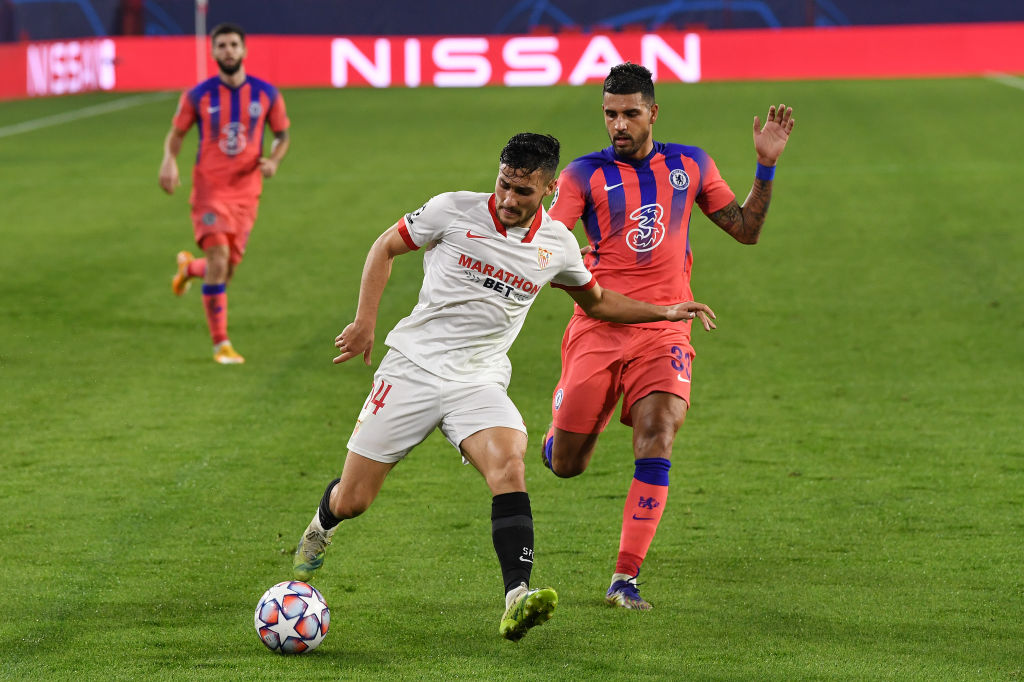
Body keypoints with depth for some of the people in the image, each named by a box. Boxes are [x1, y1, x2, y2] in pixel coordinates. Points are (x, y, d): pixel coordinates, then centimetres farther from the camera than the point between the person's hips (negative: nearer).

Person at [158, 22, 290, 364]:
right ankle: (221, 343, -12)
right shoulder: (198, 96, -2)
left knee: (225, 270, 6)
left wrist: (273, 160, -8)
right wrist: (170, 160, -11)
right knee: (219, 258, -18)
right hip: (209, 189, -3)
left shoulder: (267, 94, 2)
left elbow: (282, 135, 13)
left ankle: (189, 267, 45)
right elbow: (176, 133, 9)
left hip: (245, 192, 3)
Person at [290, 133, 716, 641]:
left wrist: (664, 312, 11)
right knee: (353, 500, 1)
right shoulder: (453, 211, -7)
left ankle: (517, 600, -39)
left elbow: (596, 302, 22)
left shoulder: (557, 245, 3)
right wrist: (365, 321, -2)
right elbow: (385, 247, 6)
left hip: (479, 381, 1)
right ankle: (322, 525, 39)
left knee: (509, 466, -29)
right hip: (412, 367, -1)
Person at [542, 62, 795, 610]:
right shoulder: (585, 174, 0)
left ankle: (625, 578, -16)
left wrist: (766, 165, 4)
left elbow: (745, 229, 16)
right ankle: (559, 429, 44)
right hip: (597, 328, -1)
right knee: (564, 465, 2)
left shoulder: (690, 165, 9)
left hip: (663, 331, 1)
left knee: (657, 437, -21)